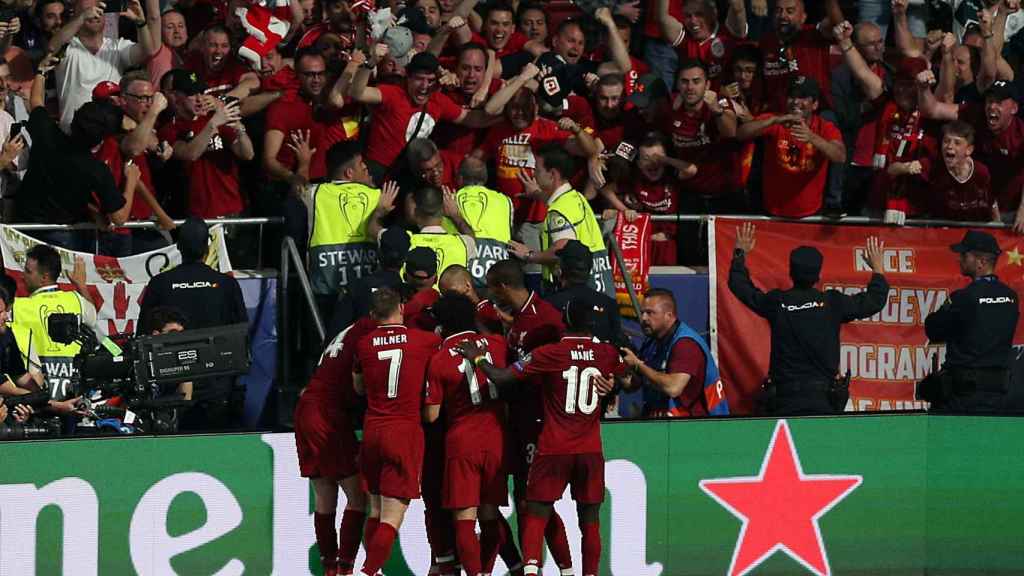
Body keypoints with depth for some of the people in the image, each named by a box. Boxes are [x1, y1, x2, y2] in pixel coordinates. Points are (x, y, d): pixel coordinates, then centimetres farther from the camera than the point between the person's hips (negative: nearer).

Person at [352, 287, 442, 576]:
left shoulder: (364, 344, 5)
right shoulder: (425, 340, -3)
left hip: (372, 431, 3)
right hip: (406, 432, -3)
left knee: (376, 509, 17)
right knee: (392, 516, -6)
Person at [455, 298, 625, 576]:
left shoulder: (549, 354, -9)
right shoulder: (607, 354, 0)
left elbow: (501, 377, -11)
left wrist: (478, 358, 6)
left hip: (554, 449, -2)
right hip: (591, 450, 2)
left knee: (536, 514, 3)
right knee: (590, 520, 8)